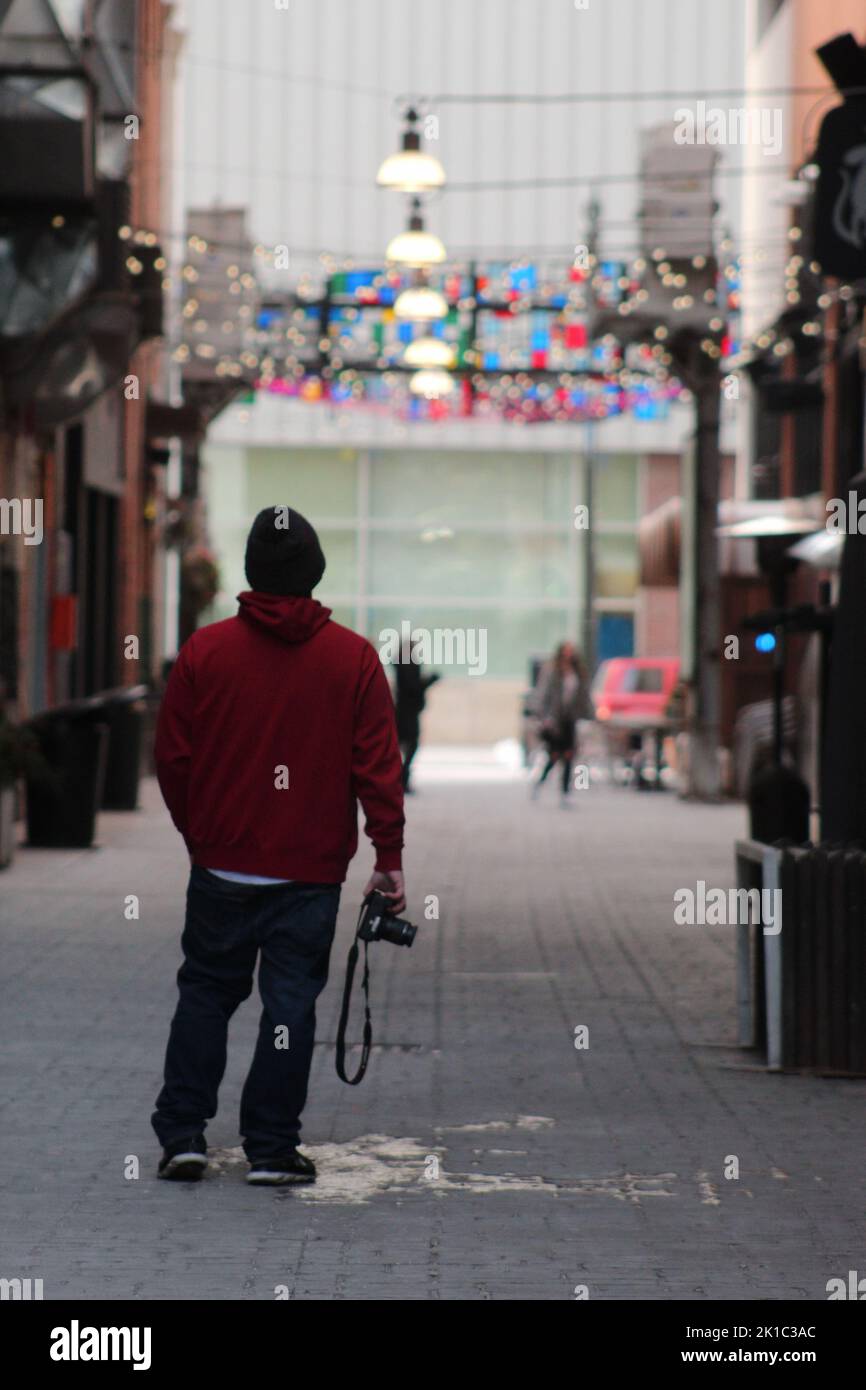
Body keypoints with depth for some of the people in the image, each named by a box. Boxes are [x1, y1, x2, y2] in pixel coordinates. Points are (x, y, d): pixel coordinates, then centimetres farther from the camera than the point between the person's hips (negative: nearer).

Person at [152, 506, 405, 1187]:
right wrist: (389, 858, 0)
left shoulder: (204, 650, -2)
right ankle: (272, 1149, 6)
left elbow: (173, 758, 3)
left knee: (205, 994, 13)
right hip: (311, 873, -1)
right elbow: (378, 767, -5)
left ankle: (183, 1135, 10)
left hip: (221, 868, 1)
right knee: (291, 1004, 5)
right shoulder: (355, 658, -3)